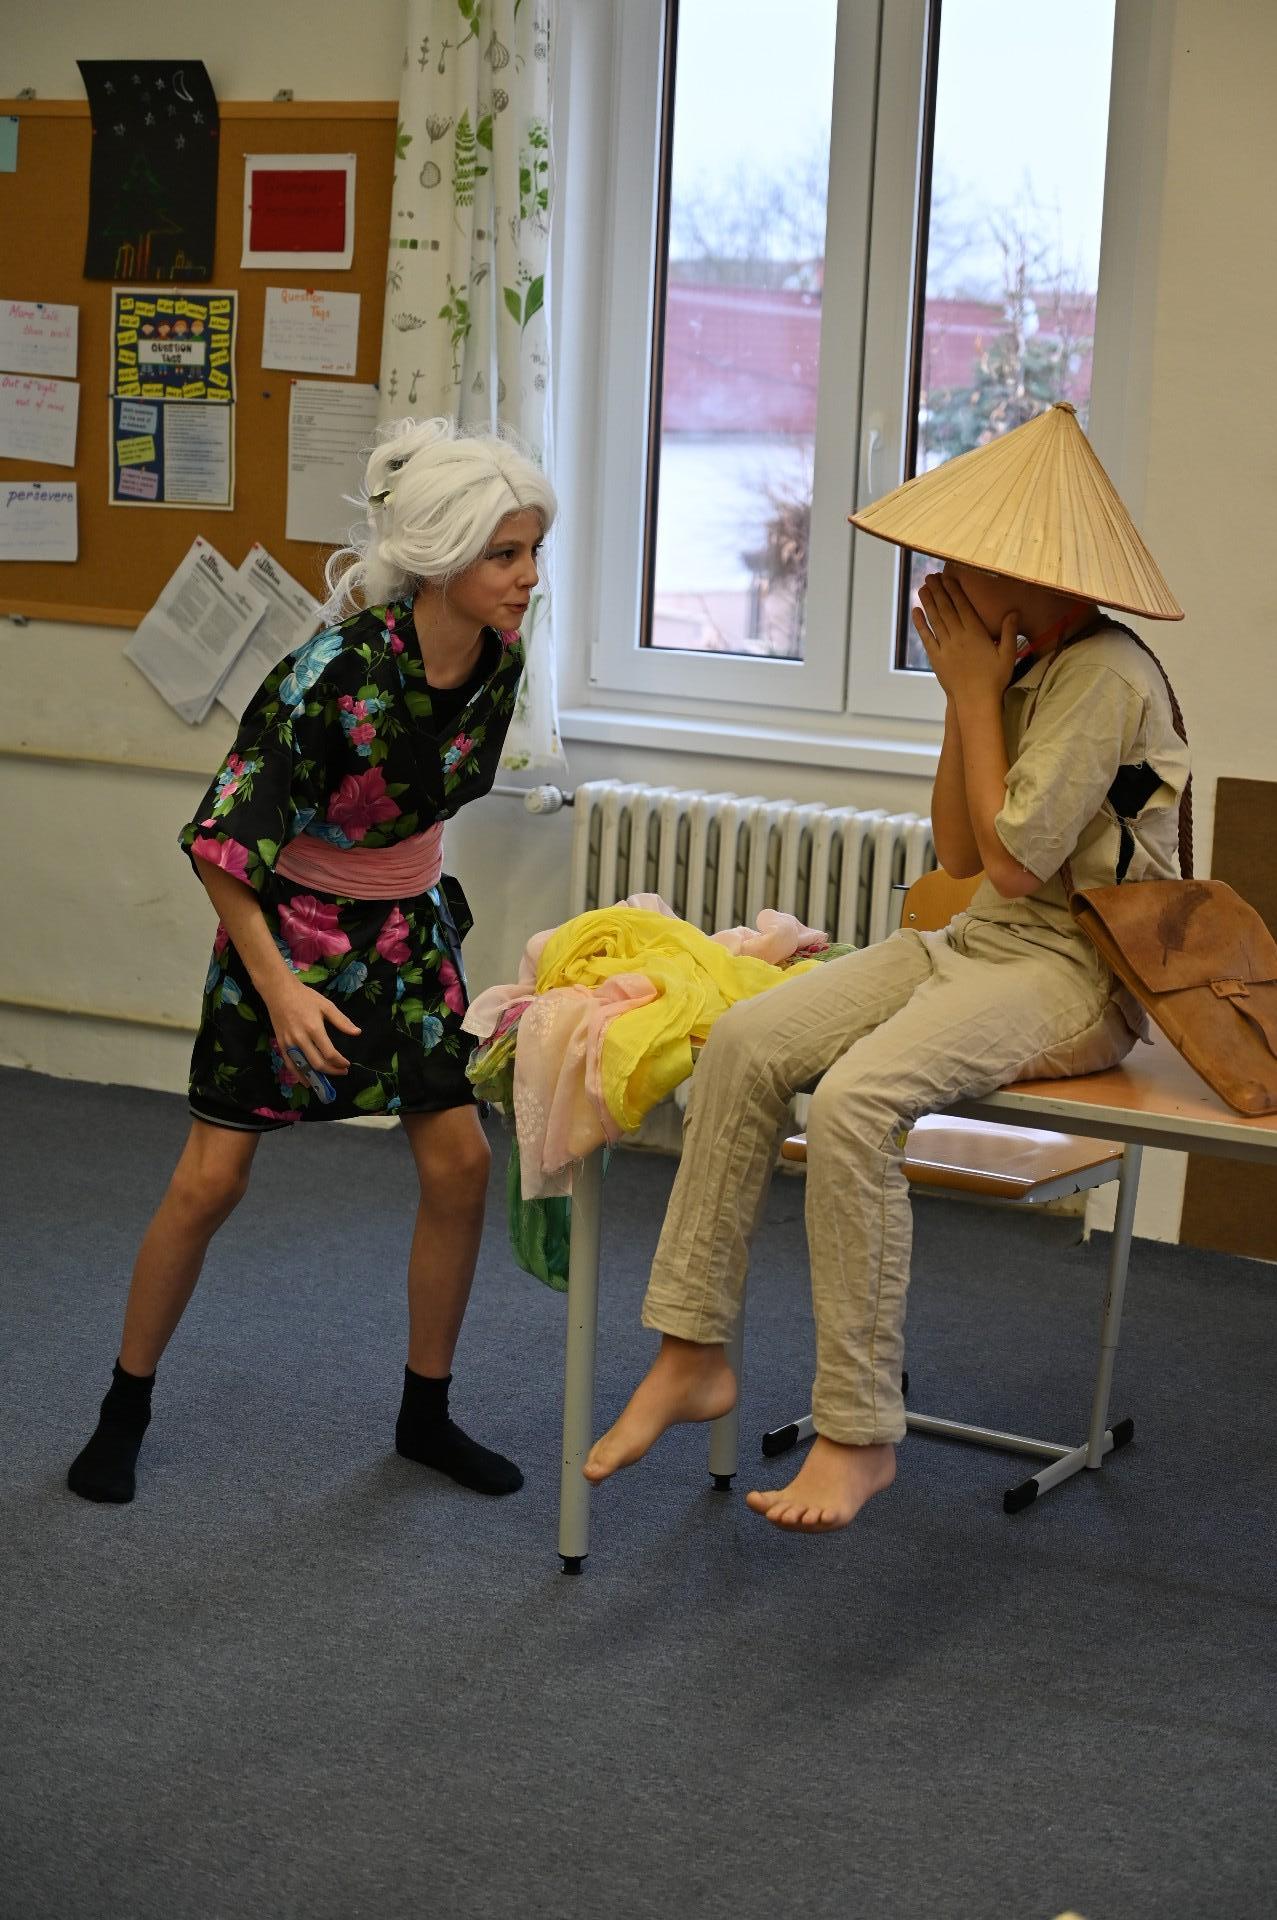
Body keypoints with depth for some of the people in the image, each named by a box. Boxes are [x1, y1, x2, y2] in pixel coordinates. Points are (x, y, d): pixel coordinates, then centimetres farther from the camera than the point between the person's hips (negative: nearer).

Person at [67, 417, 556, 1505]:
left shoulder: (499, 660, -10)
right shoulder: (333, 675, -29)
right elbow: (221, 841, -22)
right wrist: (279, 986, -25)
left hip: (408, 922, 6)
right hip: (289, 925, -6)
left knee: (459, 1160, 0)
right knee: (213, 1178, -3)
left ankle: (426, 1414, 16)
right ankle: (125, 1407, 16)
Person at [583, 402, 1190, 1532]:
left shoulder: (1104, 677, -15)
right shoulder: (1022, 666, 14)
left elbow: (1013, 859, -19)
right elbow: (958, 853, 12)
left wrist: (976, 698, -10)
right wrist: (965, 700, 3)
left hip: (1077, 973, -9)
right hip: (982, 943, 9)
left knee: (858, 1099, -32)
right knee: (747, 1042, -13)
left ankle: (859, 1432, -23)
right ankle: (693, 1354, -9)